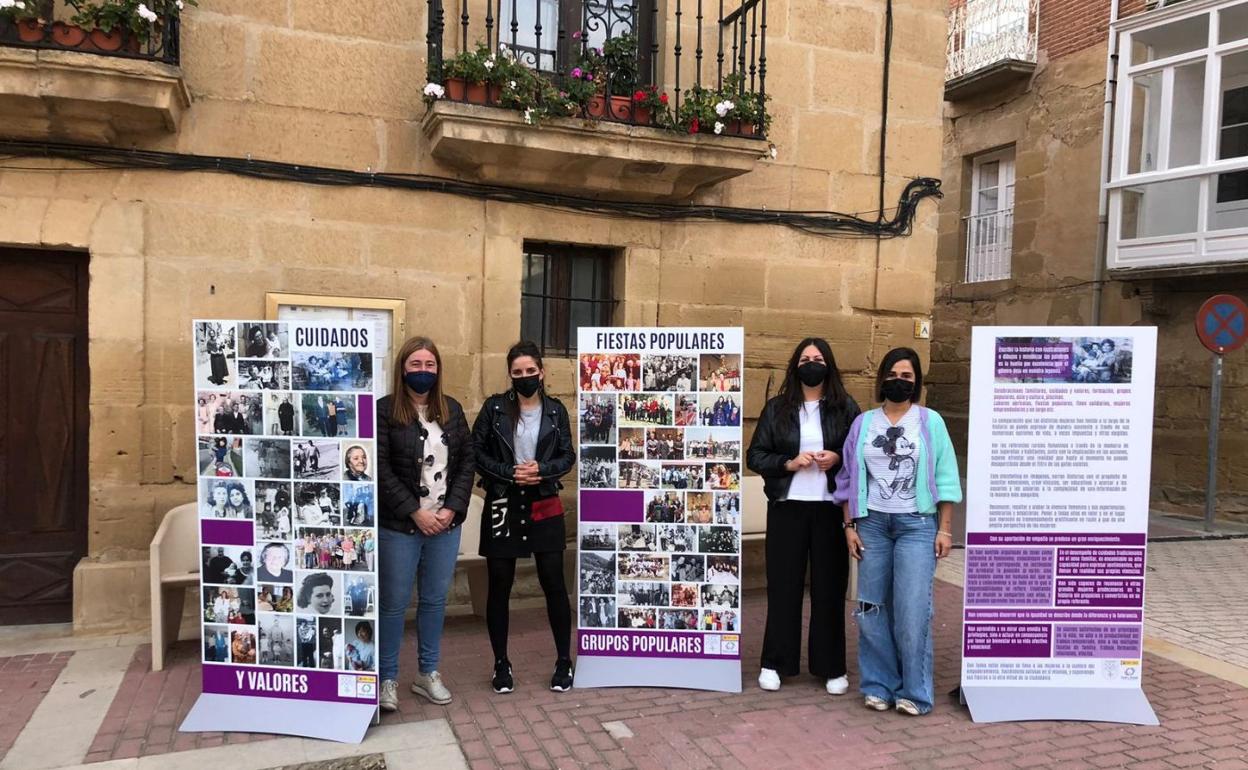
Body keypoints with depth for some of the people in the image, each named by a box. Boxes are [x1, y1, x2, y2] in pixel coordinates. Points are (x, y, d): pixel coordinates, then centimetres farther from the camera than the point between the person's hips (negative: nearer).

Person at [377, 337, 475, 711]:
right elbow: (381, 469, -12)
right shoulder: (385, 410, -7)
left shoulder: (452, 409, 8)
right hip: (399, 525, -4)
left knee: (435, 600, 13)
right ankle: (387, 679, 19)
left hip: (446, 523, 5)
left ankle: (428, 674, 27)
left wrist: (453, 507, -6)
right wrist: (415, 512, -15)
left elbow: (467, 461, 7)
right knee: (394, 603, 5)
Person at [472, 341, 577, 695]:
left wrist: (541, 470, -16)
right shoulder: (494, 407, -2)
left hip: (544, 506, 1)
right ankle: (501, 664, 23)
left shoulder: (555, 410, 2)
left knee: (554, 585, 4)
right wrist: (510, 473, -16)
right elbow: (475, 451, -4)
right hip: (502, 506, 0)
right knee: (499, 587, 7)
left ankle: (564, 661, 20)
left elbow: (568, 456, 2)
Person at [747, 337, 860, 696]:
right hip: (787, 507, 0)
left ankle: (831, 667, 19)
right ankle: (775, 663, 18)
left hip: (831, 508, 0)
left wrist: (838, 459, -10)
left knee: (829, 586, 5)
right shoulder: (776, 408, 5)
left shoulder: (845, 407, 5)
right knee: (783, 585, 5)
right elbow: (755, 456, 4)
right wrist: (790, 463, -12)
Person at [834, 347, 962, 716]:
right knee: (872, 608, 5)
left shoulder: (930, 422, 2)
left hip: (916, 523, -2)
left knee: (912, 610, -5)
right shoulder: (863, 423, 7)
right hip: (872, 522, 3)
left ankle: (915, 692, 8)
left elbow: (945, 478, 2)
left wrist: (944, 529, -2)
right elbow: (850, 478, 9)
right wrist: (850, 525, 4)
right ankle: (878, 686, 18)